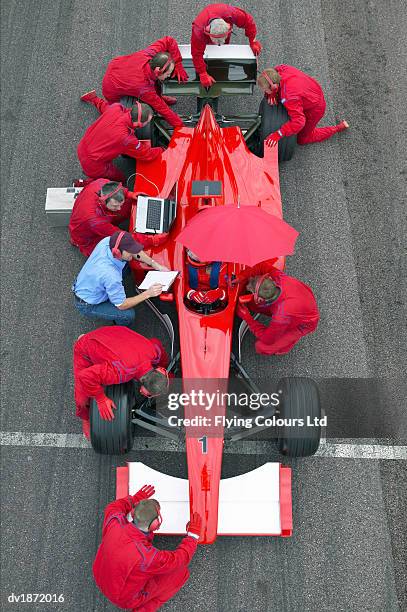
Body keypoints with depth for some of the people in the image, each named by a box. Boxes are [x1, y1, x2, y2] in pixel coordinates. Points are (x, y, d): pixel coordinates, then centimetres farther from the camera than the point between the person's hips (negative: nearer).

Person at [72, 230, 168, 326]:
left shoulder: (108, 241, -21)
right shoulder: (110, 275, -40)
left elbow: (135, 252, -1)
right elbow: (121, 306, -24)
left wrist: (155, 265, -8)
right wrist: (147, 294, -25)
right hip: (87, 306, -8)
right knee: (129, 314, -21)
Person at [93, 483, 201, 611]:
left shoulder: (115, 523, -27)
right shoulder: (148, 557, -40)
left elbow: (112, 508, 1)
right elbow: (181, 558, -21)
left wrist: (134, 499, 11)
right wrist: (193, 534, -8)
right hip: (126, 598, -5)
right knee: (181, 572, -1)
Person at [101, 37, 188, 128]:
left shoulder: (149, 54, -29)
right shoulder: (145, 88, -41)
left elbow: (169, 41, -14)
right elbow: (163, 109, -31)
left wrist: (178, 67, -16)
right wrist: (180, 126, -21)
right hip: (113, 92, -6)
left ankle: (159, 98, 21)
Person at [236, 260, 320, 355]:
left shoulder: (282, 314, -44)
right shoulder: (278, 277, -34)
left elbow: (267, 339, -27)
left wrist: (246, 317, -22)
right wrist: (240, 278, -24)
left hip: (303, 323, -6)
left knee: (262, 347, -14)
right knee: (252, 304, -5)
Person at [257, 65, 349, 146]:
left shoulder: (289, 97, -44)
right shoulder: (278, 69, -22)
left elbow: (298, 121, -43)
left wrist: (278, 134, -45)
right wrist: (271, 94, -21)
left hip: (314, 109, -7)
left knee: (302, 140, 11)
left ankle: (338, 128, 17)